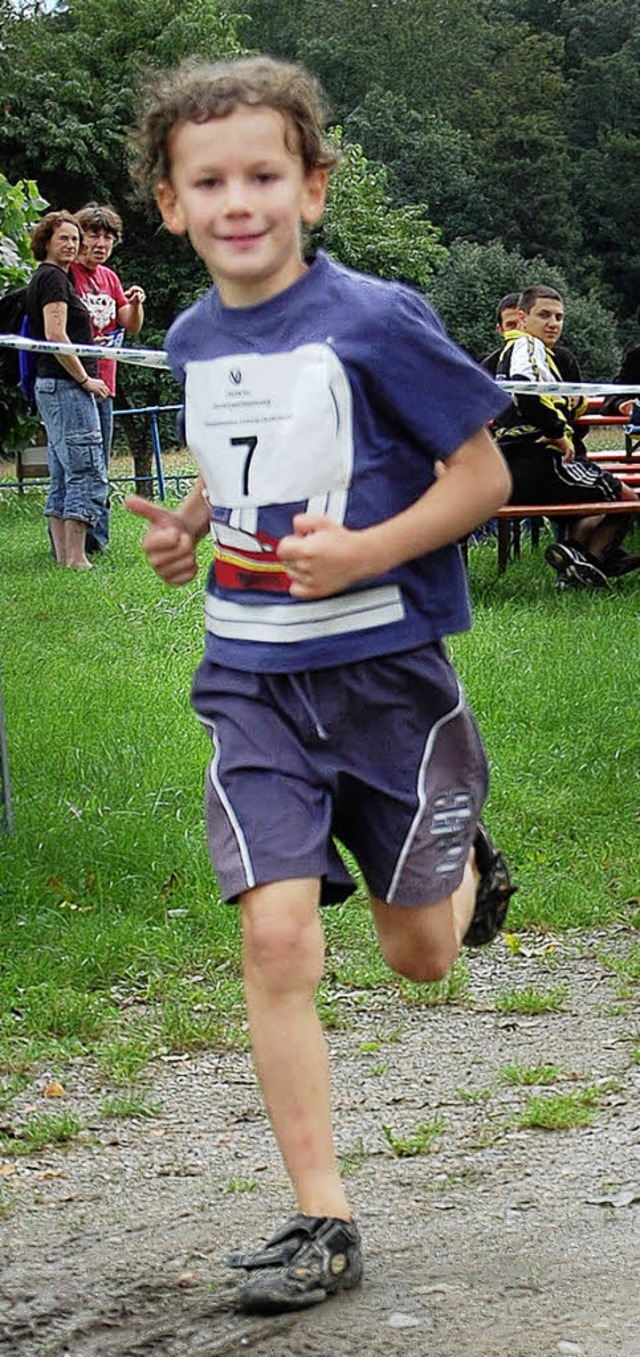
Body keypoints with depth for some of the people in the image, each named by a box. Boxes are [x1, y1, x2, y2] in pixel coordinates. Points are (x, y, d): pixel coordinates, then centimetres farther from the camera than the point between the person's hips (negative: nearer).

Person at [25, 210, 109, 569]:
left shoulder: (44, 278, 20)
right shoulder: (54, 278, -10)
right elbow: (55, 335, -19)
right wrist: (86, 379, -15)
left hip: (52, 387, 11)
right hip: (66, 386, -11)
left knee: (63, 477, 11)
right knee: (88, 472, -12)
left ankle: (63, 555, 12)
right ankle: (76, 558, -14)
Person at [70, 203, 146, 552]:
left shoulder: (110, 278, 16)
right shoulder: (67, 274, -6)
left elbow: (131, 328, 16)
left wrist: (136, 304, -4)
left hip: (103, 382, 8)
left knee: (99, 463, 12)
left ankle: (96, 536, 19)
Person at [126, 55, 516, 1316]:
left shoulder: (375, 322, -14)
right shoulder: (194, 339, 5)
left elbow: (483, 474, -9)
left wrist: (365, 552, -22)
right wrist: (187, 524, 5)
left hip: (385, 666, -3)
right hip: (253, 679, 4)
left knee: (421, 953, 8)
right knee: (277, 938, -9)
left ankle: (464, 858, 44)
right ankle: (321, 1220, -1)